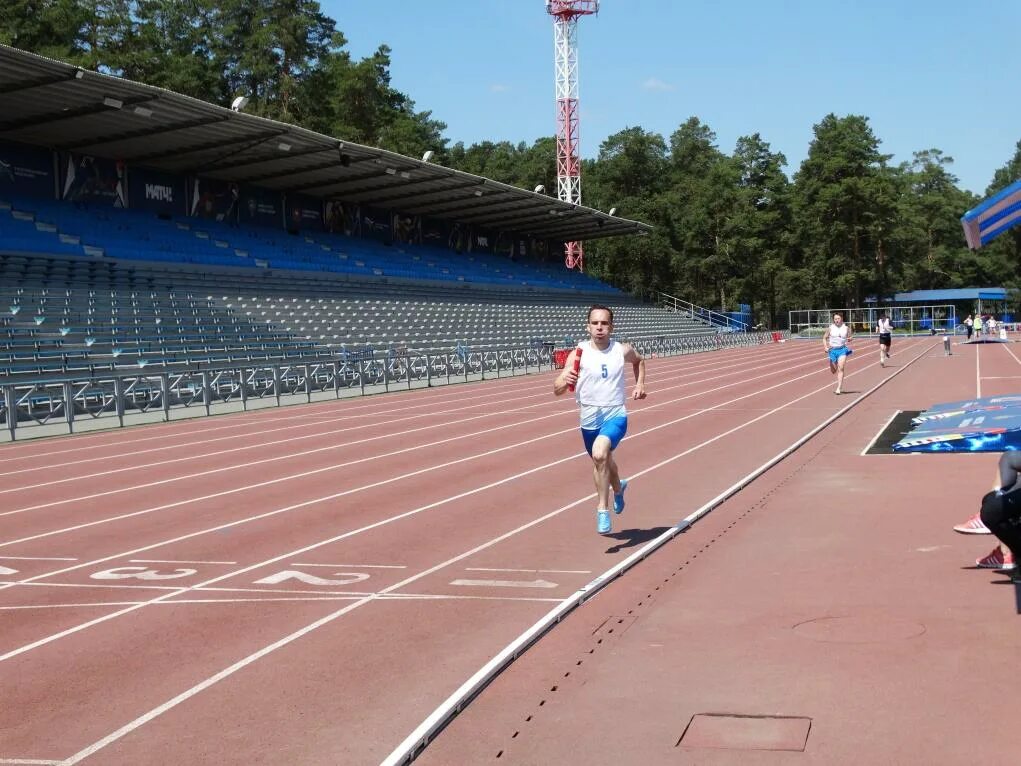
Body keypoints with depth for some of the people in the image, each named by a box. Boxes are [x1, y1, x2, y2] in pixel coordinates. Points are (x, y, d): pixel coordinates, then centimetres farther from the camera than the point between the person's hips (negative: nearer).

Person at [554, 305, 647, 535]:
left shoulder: (622, 350, -6)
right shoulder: (578, 354, -11)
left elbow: (639, 360, 20)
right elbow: (557, 389, -18)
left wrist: (640, 384, 6)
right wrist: (565, 381, -39)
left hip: (615, 415, -2)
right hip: (589, 419, 3)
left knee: (600, 454, -31)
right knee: (602, 462, 25)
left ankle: (603, 509, -17)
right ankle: (618, 488, 61)